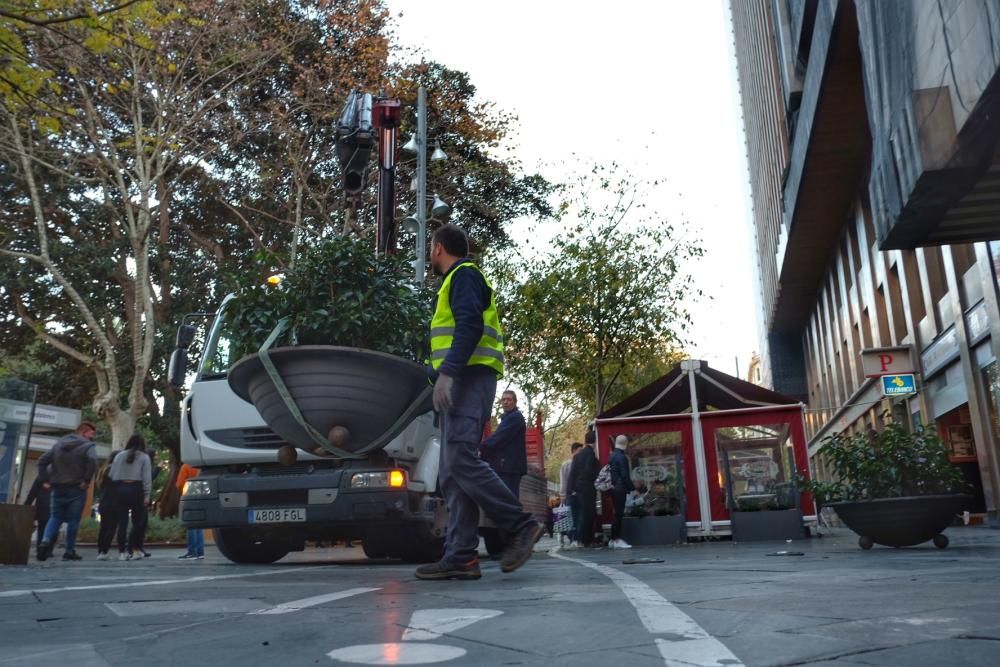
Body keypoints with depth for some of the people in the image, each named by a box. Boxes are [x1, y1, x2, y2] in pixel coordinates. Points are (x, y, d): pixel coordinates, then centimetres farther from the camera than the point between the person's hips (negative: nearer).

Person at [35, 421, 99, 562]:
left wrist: (46, 480, 11)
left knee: (55, 517, 14)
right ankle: (69, 551, 6)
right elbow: (92, 461, -26)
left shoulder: (59, 443, 14)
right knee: (73, 520, 3)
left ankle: (45, 541, -11)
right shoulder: (88, 446, -6)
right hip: (76, 489, -5)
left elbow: (42, 461, 12)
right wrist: (86, 480, -17)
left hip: (58, 488, 5)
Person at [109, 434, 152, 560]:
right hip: (136, 489, -2)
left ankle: (121, 552, 3)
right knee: (137, 521, 6)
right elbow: (147, 478, -2)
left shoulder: (119, 456, 11)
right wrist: (147, 495, -2)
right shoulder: (144, 457, 4)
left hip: (120, 489, 3)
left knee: (122, 522, 4)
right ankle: (134, 549, 6)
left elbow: (112, 475, 7)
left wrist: (117, 487, 14)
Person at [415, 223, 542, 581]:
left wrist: (446, 372, -25)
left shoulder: (463, 274, 0)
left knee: (460, 460, -20)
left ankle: (521, 525, -14)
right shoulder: (460, 280, 30)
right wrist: (444, 374, 23)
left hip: (467, 377, -10)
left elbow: (470, 326, -16)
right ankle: (461, 556, -4)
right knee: (452, 472, 1)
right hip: (461, 381, 10)